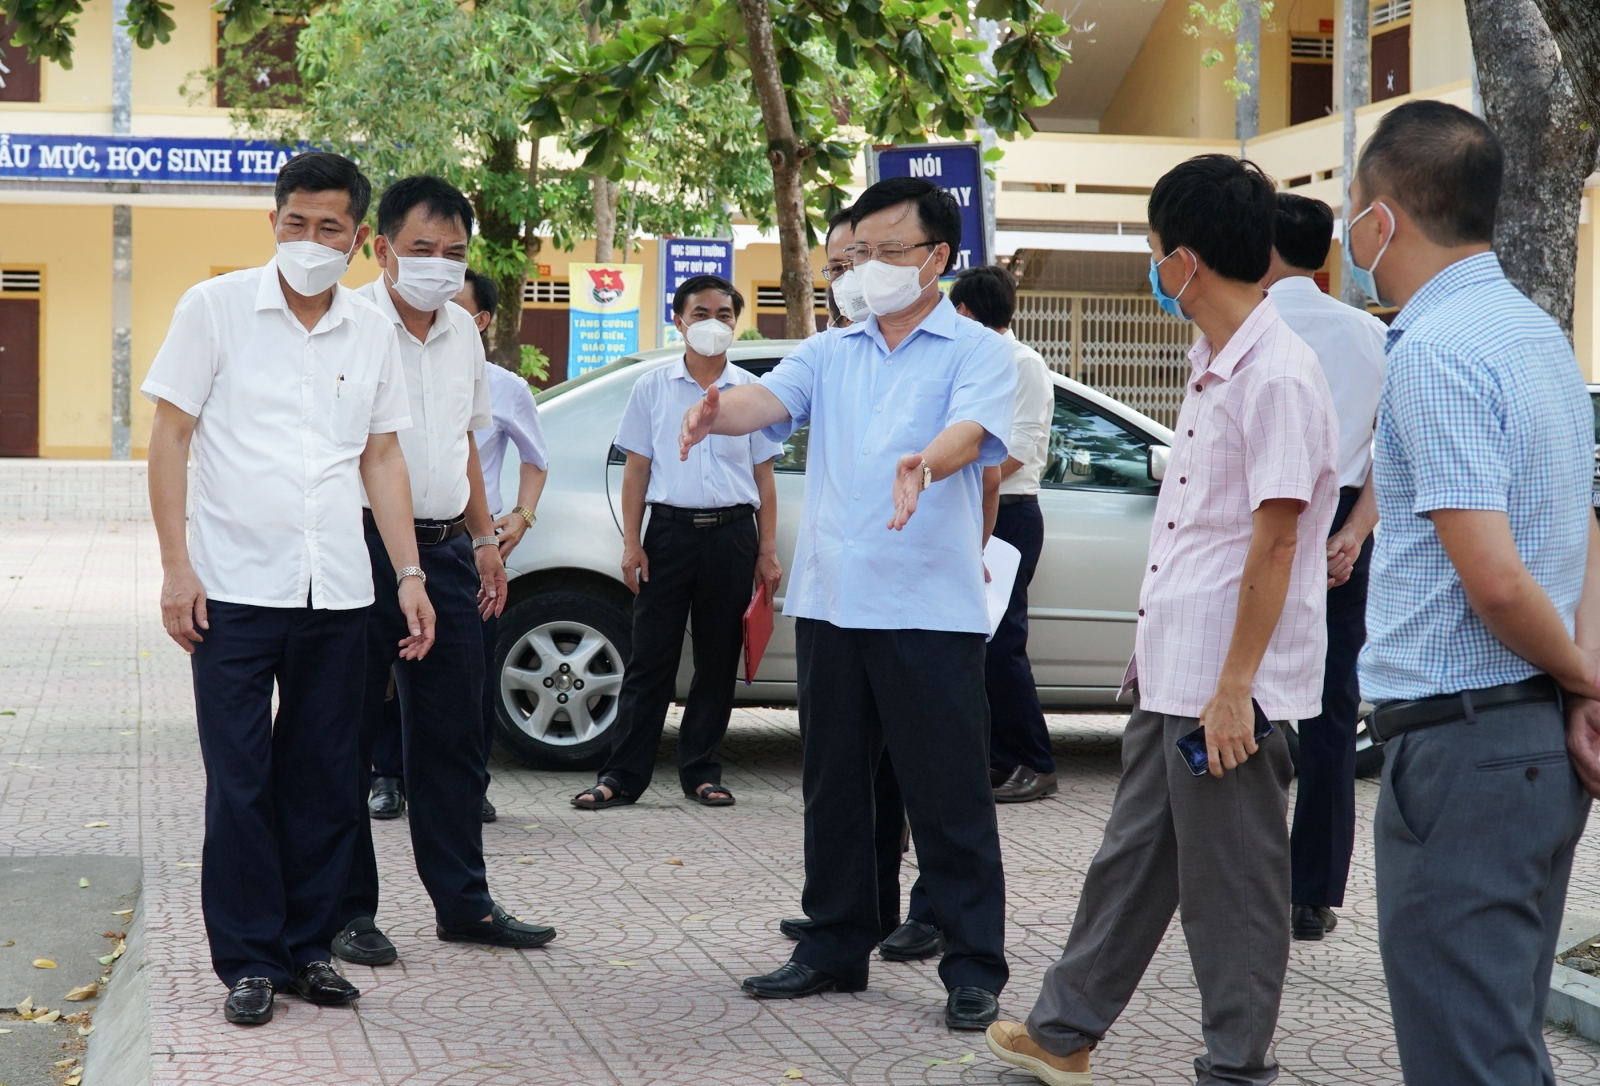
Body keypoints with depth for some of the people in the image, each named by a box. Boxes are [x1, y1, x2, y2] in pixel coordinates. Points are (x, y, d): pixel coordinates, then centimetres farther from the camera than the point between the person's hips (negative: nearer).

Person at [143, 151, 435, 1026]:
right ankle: (249, 961, 10)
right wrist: (175, 566, -8)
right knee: (240, 783, 0)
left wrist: (409, 575, 9)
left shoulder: (372, 334, 10)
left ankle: (309, 947, 20)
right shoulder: (215, 307, 0)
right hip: (234, 590, -3)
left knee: (325, 782, 8)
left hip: (337, 594, 3)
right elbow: (169, 436, -1)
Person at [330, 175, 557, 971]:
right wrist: (385, 546, -19)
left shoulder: (463, 333, 13)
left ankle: (463, 903, 19)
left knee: (452, 736, 11)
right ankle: (347, 910, 9)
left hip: (444, 550, 7)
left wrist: (483, 538, 20)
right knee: (348, 737, 1)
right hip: (362, 547, -7)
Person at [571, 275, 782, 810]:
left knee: (718, 660, 5)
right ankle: (623, 775, 1)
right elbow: (637, 469, 8)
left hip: (731, 532, 1)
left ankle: (701, 771, 14)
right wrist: (631, 543, -1)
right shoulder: (653, 388, 7)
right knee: (650, 657, -2)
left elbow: (763, 476, 10)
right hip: (670, 529, -1)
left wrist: (767, 551, 4)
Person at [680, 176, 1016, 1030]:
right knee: (833, 790, 13)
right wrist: (717, 411, -27)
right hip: (829, 600, 5)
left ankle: (974, 968, 5)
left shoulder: (975, 352, 1)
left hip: (929, 608, -5)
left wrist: (924, 463, -41)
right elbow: (771, 398, -3)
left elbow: (971, 429, -18)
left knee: (948, 796, -2)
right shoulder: (830, 353, 15)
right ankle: (835, 947, 25)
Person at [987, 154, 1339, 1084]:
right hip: (1172, 675, 10)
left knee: (1232, 887, 3)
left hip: (1229, 689, -10)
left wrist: (1234, 688, -22)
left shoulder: (1278, 374, -18)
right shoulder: (1212, 365, 12)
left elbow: (1275, 540, -21)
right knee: (1134, 859, 20)